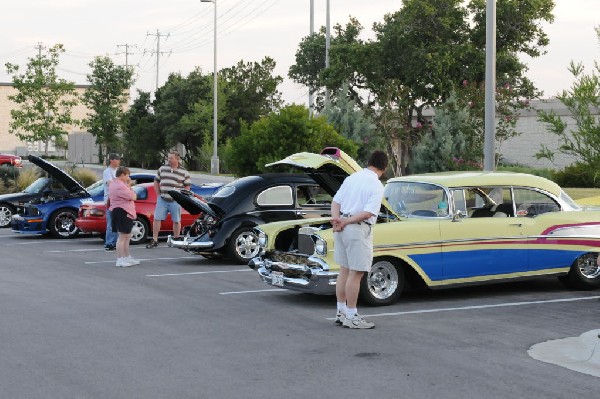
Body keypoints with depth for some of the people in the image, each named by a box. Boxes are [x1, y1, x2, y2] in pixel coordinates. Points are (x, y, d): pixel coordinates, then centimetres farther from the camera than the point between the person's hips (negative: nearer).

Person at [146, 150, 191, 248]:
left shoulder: (184, 172, 0)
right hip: (162, 200, 2)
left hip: (175, 201, -2)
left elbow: (187, 186, 3)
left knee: (176, 221, 6)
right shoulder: (162, 169, 7)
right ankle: (154, 240, 5)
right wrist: (159, 193, 6)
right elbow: (156, 182, 15)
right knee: (157, 219, -1)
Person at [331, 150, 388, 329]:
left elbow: (335, 201, 6)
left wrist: (336, 219, -8)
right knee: (355, 273, -2)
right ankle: (351, 317, 1)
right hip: (358, 230, -8)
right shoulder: (377, 186, -12)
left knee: (344, 270, 15)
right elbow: (368, 213, -21)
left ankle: (341, 312, 23)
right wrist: (346, 222, -17)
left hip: (342, 229, 8)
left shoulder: (351, 178, 9)